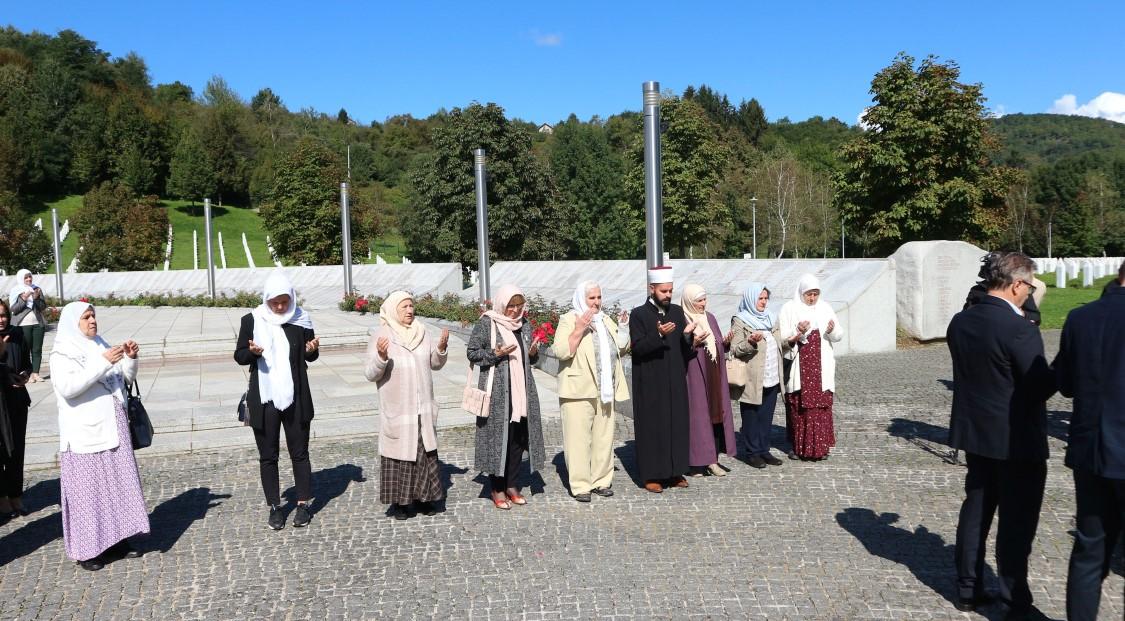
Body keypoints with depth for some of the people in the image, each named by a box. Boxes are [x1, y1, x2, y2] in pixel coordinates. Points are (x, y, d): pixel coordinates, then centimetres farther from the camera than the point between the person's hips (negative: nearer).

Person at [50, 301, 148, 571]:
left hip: (113, 428, 6)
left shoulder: (101, 346, 12)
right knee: (88, 488, -2)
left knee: (118, 484, 10)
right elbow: (67, 387, -21)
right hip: (85, 433, -6)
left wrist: (130, 358, -4)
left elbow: (126, 378, 15)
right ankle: (87, 549, 7)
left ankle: (115, 539, 20)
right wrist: (102, 363, -24)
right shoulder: (62, 353, -6)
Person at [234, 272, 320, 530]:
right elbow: (239, 356, 3)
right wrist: (253, 352, -19)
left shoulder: (301, 319, -1)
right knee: (268, 456, 8)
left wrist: (312, 349, -13)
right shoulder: (252, 320, -3)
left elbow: (310, 356, 10)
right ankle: (275, 507, 21)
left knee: (299, 452, 8)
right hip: (264, 399, 0)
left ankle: (303, 504, 20)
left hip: (296, 397, 0)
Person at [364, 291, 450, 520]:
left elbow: (435, 364, 13)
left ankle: (424, 496, 22)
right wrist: (381, 356, -28)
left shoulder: (422, 333, 7)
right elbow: (370, 374, -10)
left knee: (425, 451, 9)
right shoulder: (381, 336, -7)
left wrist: (441, 347, -6)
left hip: (423, 408, 5)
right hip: (396, 409, -4)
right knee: (399, 451, 1)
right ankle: (398, 501, 13)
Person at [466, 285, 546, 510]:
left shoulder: (524, 325, 13)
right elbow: (471, 352, -5)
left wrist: (533, 353, -1)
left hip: (522, 390, 6)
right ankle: (497, 489, 10)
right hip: (498, 392, -6)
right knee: (498, 437, -2)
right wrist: (495, 353, -19)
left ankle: (512, 485, 21)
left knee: (518, 437, 8)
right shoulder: (486, 323, -5)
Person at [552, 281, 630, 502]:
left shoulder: (606, 320, 16)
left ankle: (601, 480, 22)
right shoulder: (569, 320, -4)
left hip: (605, 392, 6)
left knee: (604, 437, 11)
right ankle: (580, 485, 4)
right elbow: (561, 351, -16)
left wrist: (623, 329, 6)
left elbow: (621, 350, 23)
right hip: (579, 391, -6)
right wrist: (579, 330, -23)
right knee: (578, 438, -4)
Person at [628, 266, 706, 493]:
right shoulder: (638, 314, -6)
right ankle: (651, 474, 8)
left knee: (677, 424, 8)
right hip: (650, 383, -5)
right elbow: (637, 347, -13)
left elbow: (684, 347, 9)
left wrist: (690, 340, -13)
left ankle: (674, 471, 19)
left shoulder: (677, 312, 9)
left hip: (675, 381, 5)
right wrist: (659, 335, -26)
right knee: (652, 426, 0)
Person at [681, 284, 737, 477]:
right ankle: (696, 462, 7)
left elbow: (719, 345, 16)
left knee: (715, 413, 6)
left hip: (713, 376, 6)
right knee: (697, 414, -2)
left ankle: (712, 459, 14)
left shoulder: (710, 318, 11)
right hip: (694, 376, -6)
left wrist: (726, 341, -5)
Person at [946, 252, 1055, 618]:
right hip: (1017, 440, -6)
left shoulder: (960, 322, 0)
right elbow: (1043, 385, -17)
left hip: (974, 433, 7)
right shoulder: (1019, 328, -22)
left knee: (976, 510, 16)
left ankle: (968, 590, 26)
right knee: (1016, 522, 6)